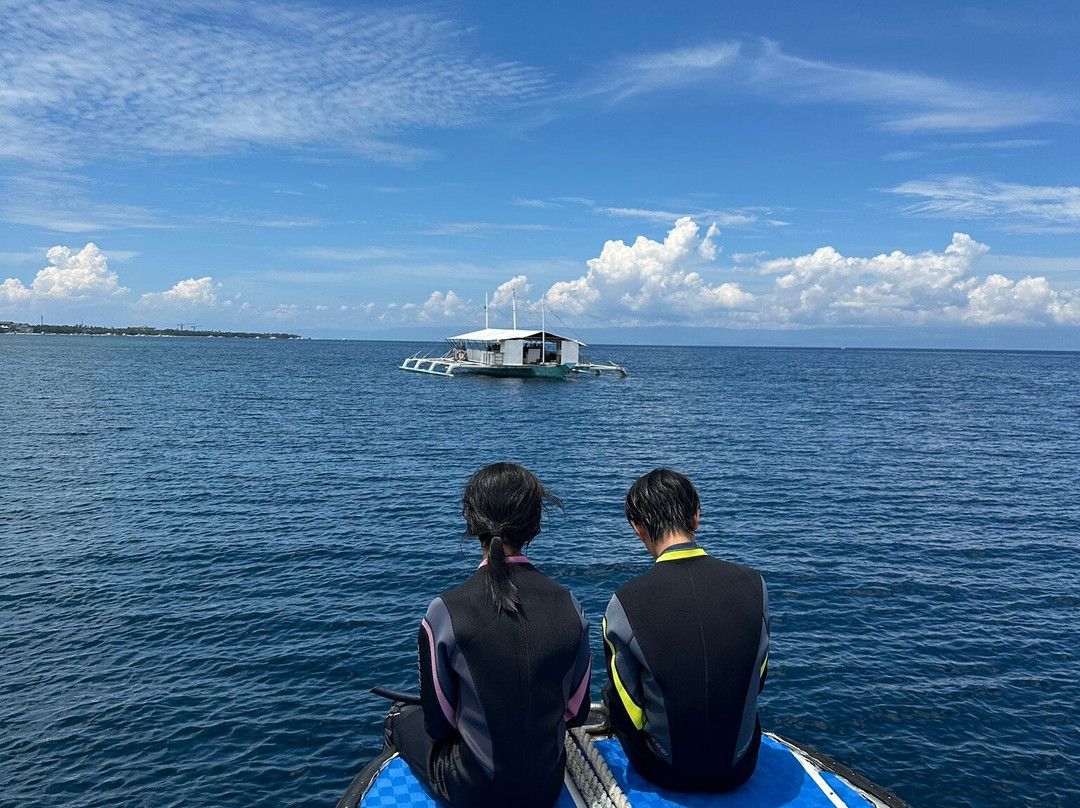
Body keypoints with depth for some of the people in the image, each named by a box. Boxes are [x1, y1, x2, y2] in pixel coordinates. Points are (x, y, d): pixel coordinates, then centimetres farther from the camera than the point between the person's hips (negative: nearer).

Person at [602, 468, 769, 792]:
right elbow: (758, 681, 2)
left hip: (665, 773, -2)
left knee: (610, 688, 25)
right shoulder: (754, 584, -14)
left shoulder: (624, 604, -23)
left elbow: (628, 707, -10)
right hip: (740, 769, 3)